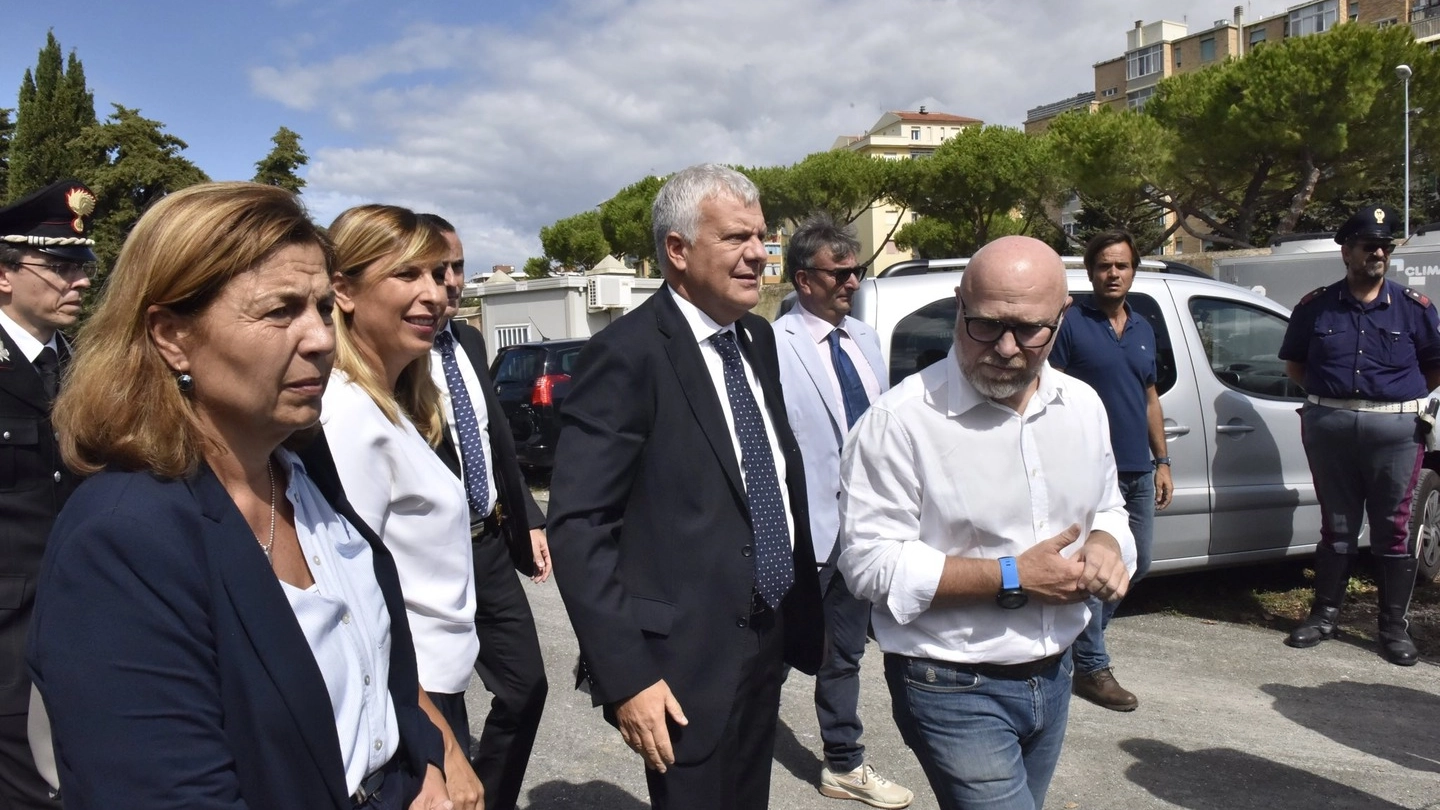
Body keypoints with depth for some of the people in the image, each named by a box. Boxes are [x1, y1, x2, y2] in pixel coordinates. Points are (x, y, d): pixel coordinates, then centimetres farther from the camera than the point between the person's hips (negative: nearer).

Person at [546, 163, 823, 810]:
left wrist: (803, 611, 11)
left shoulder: (758, 338, 7)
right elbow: (578, 529, -19)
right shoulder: (627, 354, -17)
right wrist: (625, 676, -20)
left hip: (768, 644, 8)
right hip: (687, 662, -7)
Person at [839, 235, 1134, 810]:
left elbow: (1107, 509, 17)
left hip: (1053, 678, 7)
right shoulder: (900, 421, -18)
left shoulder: (1084, 406, 3)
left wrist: (1106, 546, -7)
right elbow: (870, 562, -20)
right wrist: (1011, 579, -22)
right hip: (955, 690, -6)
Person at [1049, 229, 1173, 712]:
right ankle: (1091, 667, 7)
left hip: (1138, 472, 7)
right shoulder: (1071, 324, -6)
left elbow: (1150, 400, 19)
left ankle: (1084, 631, 34)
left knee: (1137, 563, 16)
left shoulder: (1143, 329, 14)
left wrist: (1162, 462, 14)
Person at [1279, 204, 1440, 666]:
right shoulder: (1315, 307, 4)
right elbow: (1294, 363, 14)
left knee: (1393, 530, 4)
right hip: (1329, 428, 1)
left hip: (1395, 431, -1)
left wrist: (1400, 396, 7)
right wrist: (1327, 394, 5)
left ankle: (1394, 626, 15)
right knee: (1336, 527, 11)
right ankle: (1326, 614, 21)